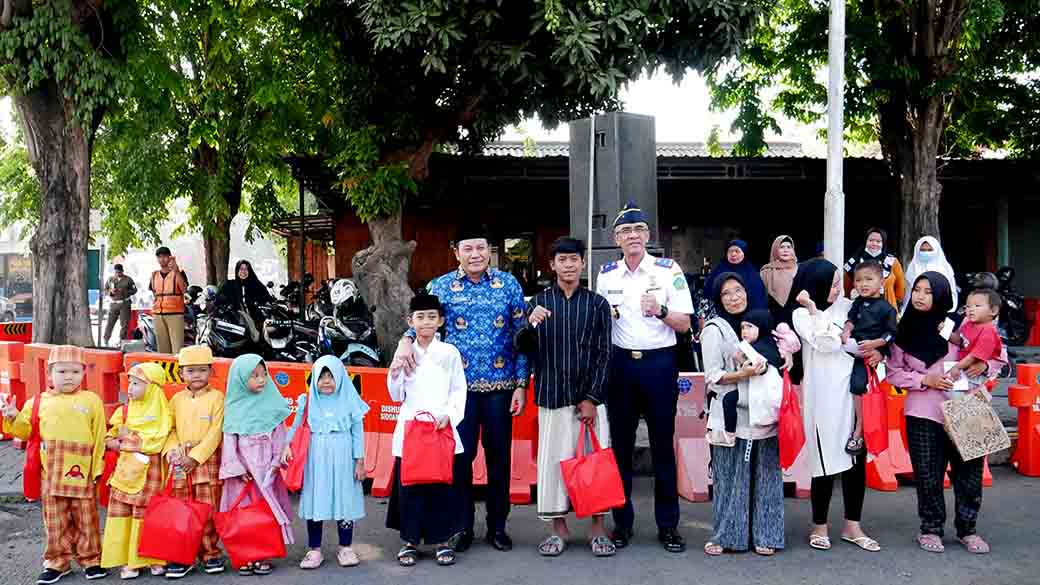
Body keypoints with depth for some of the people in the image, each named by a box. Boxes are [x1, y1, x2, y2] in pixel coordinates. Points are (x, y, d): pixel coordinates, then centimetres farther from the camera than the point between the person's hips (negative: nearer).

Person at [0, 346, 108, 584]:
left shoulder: (92, 401, 1)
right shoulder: (39, 402, 7)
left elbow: (99, 437, 1)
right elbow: (25, 431, 14)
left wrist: (97, 468, -1)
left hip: (82, 473, -2)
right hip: (51, 474, 2)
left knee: (86, 518, 7)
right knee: (55, 520, 10)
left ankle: (90, 559, 20)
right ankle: (57, 561, 23)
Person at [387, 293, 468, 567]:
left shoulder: (449, 352, 3)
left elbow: (459, 390, 2)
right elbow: (397, 396, 8)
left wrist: (449, 414, -12)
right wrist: (395, 375, -10)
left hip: (442, 429, -1)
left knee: (441, 485, 3)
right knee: (409, 485, 3)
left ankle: (440, 539, 16)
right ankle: (410, 539, 16)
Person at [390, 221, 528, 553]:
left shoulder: (508, 284, 4)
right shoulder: (441, 286, 4)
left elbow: (521, 335, 4)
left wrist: (521, 384, -1)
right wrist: (406, 340, -21)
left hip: (500, 385, 1)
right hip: (458, 385, 0)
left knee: (499, 456, 8)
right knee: (460, 455, 3)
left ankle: (497, 526, 23)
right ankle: (462, 526, 20)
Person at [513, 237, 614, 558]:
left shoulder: (597, 303, 4)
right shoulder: (540, 302, 6)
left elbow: (604, 353, 2)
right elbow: (521, 346, 4)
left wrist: (592, 397, -6)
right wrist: (530, 325, -18)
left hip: (590, 396, 0)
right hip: (552, 396, 0)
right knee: (554, 459, 3)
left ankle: (598, 527, 15)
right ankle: (559, 528, 17)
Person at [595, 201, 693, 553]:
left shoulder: (669, 270, -3)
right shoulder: (606, 275, 6)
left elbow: (684, 324, -4)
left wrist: (660, 311, -21)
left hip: (660, 362, -2)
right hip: (621, 362, 3)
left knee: (663, 445, 4)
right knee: (620, 445, 8)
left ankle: (668, 525, 17)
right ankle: (622, 521, 20)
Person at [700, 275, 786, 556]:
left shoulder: (758, 324, 14)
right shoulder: (714, 330, -1)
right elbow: (712, 376, -5)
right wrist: (743, 374, -18)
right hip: (731, 415, -4)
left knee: (766, 475, 5)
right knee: (731, 478, -2)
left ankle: (764, 535, 15)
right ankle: (725, 535, 9)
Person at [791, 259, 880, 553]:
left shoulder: (846, 305, 10)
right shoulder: (801, 314, -2)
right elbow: (827, 344, -15)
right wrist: (813, 308, -13)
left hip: (853, 390, 4)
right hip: (824, 395, -4)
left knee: (856, 458, 6)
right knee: (827, 461, 0)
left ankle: (852, 526, 19)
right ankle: (819, 527, 16)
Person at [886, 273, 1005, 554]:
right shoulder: (905, 330, 2)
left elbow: (1000, 356, 7)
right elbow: (893, 372, 3)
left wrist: (984, 365, -14)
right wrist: (925, 379, -11)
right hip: (924, 413, 1)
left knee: (968, 473, 4)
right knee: (928, 475, 4)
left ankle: (967, 529, 22)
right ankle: (930, 528, 21)